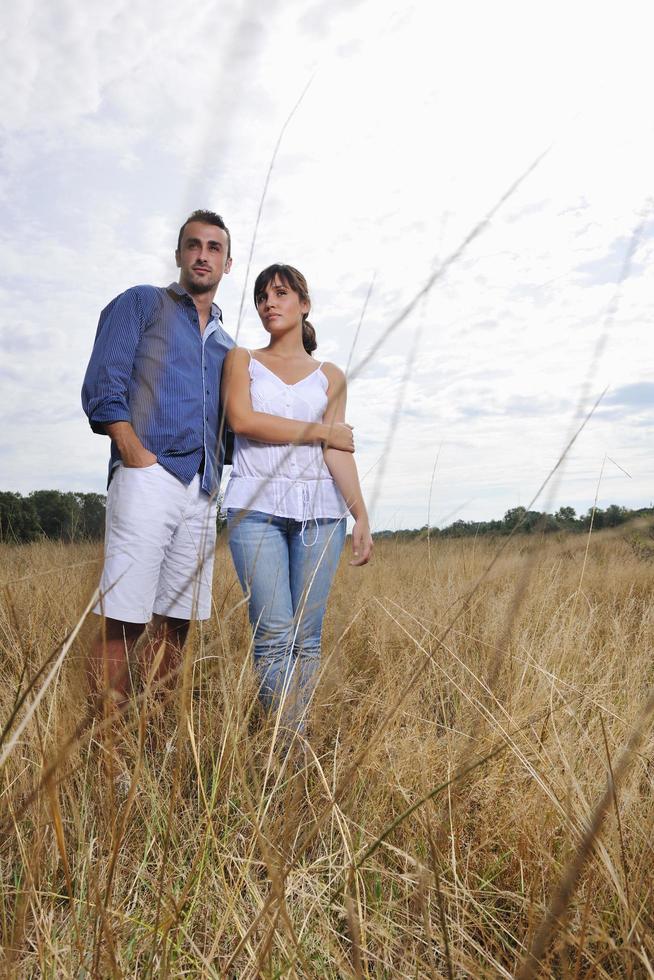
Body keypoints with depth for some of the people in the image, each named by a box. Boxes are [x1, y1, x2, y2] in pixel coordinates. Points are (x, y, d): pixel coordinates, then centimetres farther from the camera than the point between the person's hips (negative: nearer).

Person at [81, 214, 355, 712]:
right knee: (123, 625, -10)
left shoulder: (226, 344, 26)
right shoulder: (141, 303, 11)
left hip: (203, 491, 6)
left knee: (176, 625, 5)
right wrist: (139, 460, -14)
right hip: (149, 480, -5)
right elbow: (103, 389, -1)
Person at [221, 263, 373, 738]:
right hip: (256, 506, -1)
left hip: (320, 509, 2)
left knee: (308, 636, 0)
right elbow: (241, 419, -5)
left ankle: (298, 734, 9)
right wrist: (316, 431, 0)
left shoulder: (330, 376, 15)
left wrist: (362, 514, -7)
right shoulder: (242, 360, 13)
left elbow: (337, 451, 6)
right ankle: (290, 742, -4)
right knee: (274, 633, -9)